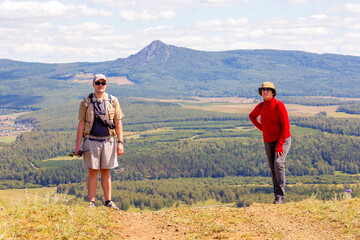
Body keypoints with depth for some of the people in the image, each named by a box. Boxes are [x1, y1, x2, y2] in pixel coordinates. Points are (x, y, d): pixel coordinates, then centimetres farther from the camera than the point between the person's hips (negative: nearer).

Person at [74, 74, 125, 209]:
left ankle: (108, 201, 11)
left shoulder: (113, 101, 6)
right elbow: (81, 124, 4)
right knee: (93, 172, 0)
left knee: (106, 172, 6)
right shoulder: (86, 102, 3)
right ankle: (91, 203, 4)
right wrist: (78, 146, -1)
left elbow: (118, 123, 7)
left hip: (108, 141, 1)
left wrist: (120, 142, -1)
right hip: (91, 141, -1)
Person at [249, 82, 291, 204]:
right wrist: (262, 128, 10)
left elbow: (286, 126, -19)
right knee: (273, 169, 5)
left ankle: (280, 196, -24)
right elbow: (252, 116, 25)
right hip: (268, 142, 6)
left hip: (283, 139, -6)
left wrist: (280, 145, -23)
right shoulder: (261, 106, 2)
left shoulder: (279, 105, -16)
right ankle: (278, 197, 12)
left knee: (278, 163, -24)